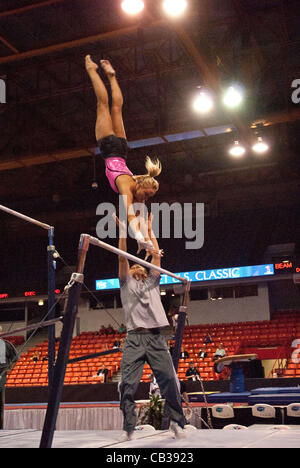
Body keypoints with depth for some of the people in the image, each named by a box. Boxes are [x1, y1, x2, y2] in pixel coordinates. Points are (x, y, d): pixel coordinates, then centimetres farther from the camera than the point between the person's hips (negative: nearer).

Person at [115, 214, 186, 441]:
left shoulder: (152, 282, 23)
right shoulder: (126, 283, 20)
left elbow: (156, 255, 18)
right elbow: (122, 258, 10)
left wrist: (149, 229, 21)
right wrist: (122, 230, 7)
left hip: (156, 337, 1)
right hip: (134, 338, -1)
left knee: (169, 381, -5)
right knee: (128, 384, -9)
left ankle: (177, 422, 9)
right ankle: (129, 427, -1)